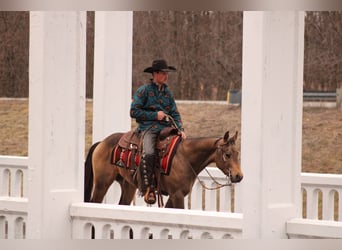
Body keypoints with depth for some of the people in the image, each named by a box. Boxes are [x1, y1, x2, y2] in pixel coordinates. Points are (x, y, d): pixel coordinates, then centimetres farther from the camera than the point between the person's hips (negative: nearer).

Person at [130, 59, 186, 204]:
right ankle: (148, 188, -25)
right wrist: (155, 115, -10)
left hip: (164, 127, 6)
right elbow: (134, 111, -5)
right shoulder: (143, 90, 0)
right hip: (148, 128, -6)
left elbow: (175, 113, 17)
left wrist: (180, 129, -1)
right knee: (149, 153, -31)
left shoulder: (167, 92, 17)